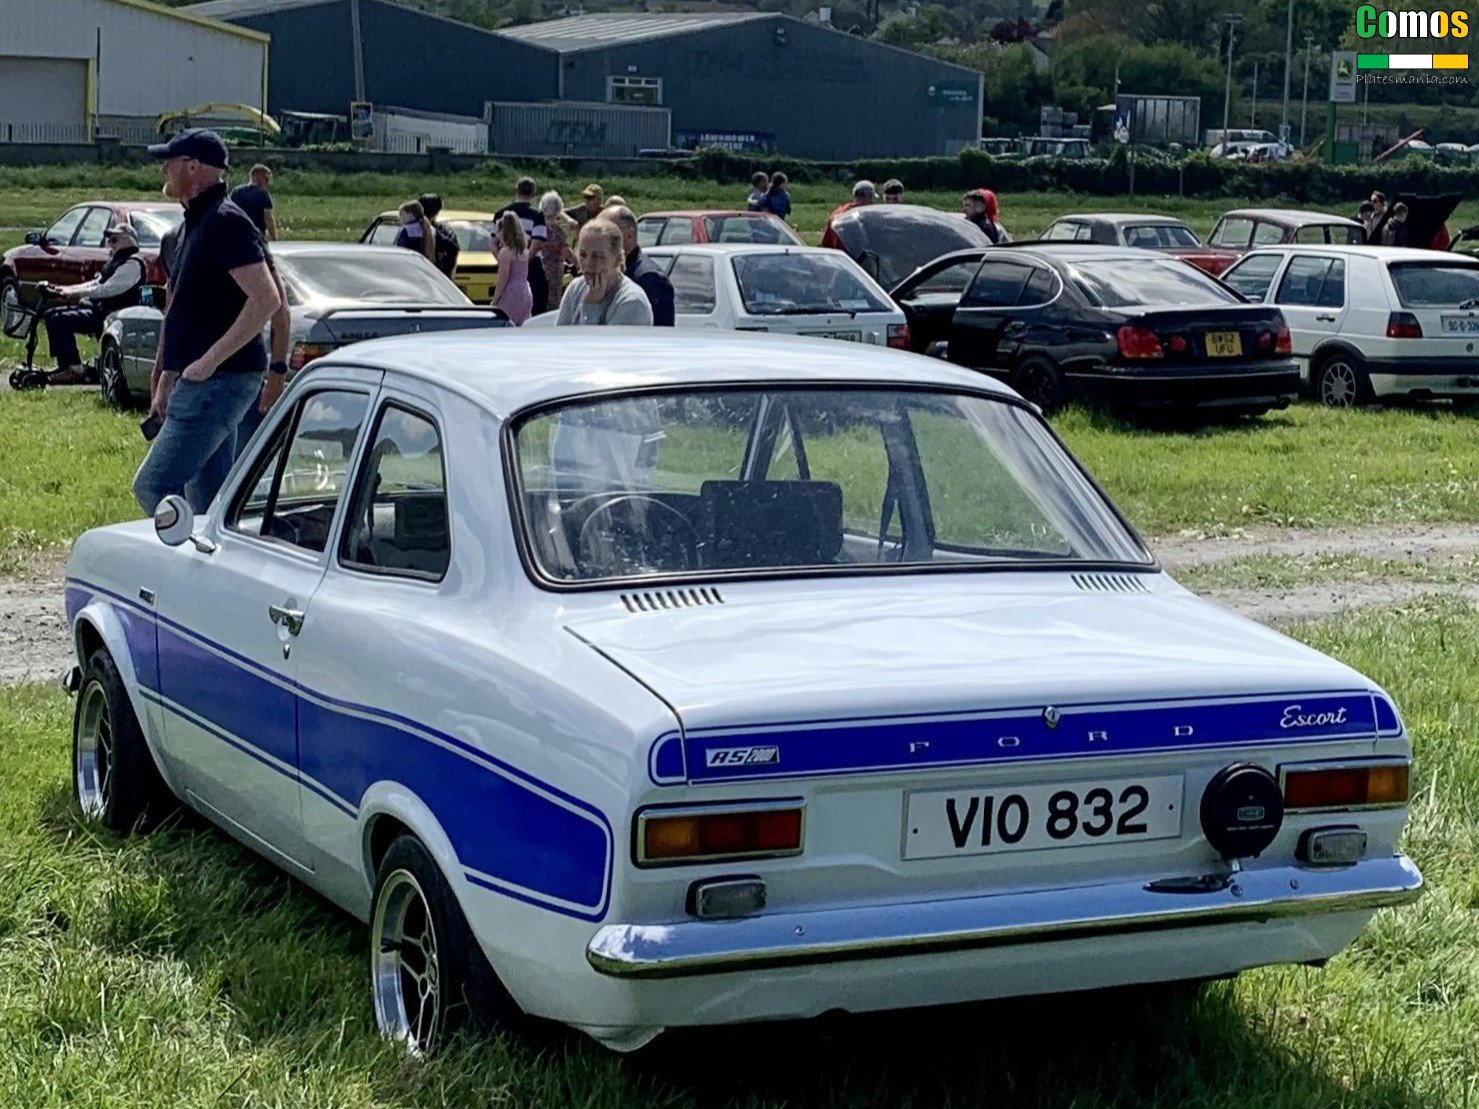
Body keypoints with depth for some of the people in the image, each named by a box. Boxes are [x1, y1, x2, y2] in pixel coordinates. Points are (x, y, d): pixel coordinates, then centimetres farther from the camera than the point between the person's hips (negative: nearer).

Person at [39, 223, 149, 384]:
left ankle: (74, 370, -22)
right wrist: (68, 289, 8)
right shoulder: (116, 261, 23)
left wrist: (77, 293, -22)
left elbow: (109, 288, -22)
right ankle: (64, 365, 7)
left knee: (60, 320, -25)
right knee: (50, 315, 8)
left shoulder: (132, 264, -12)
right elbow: (96, 284, 22)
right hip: (98, 308, 11)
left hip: (112, 315, -11)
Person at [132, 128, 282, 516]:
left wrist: (209, 361, -22)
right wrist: (166, 381, 22)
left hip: (220, 381, -10)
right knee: (206, 498, 12)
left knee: (153, 486, -14)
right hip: (202, 383, 10)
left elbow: (267, 299, -24)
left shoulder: (225, 223, -14)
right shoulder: (196, 223, 18)